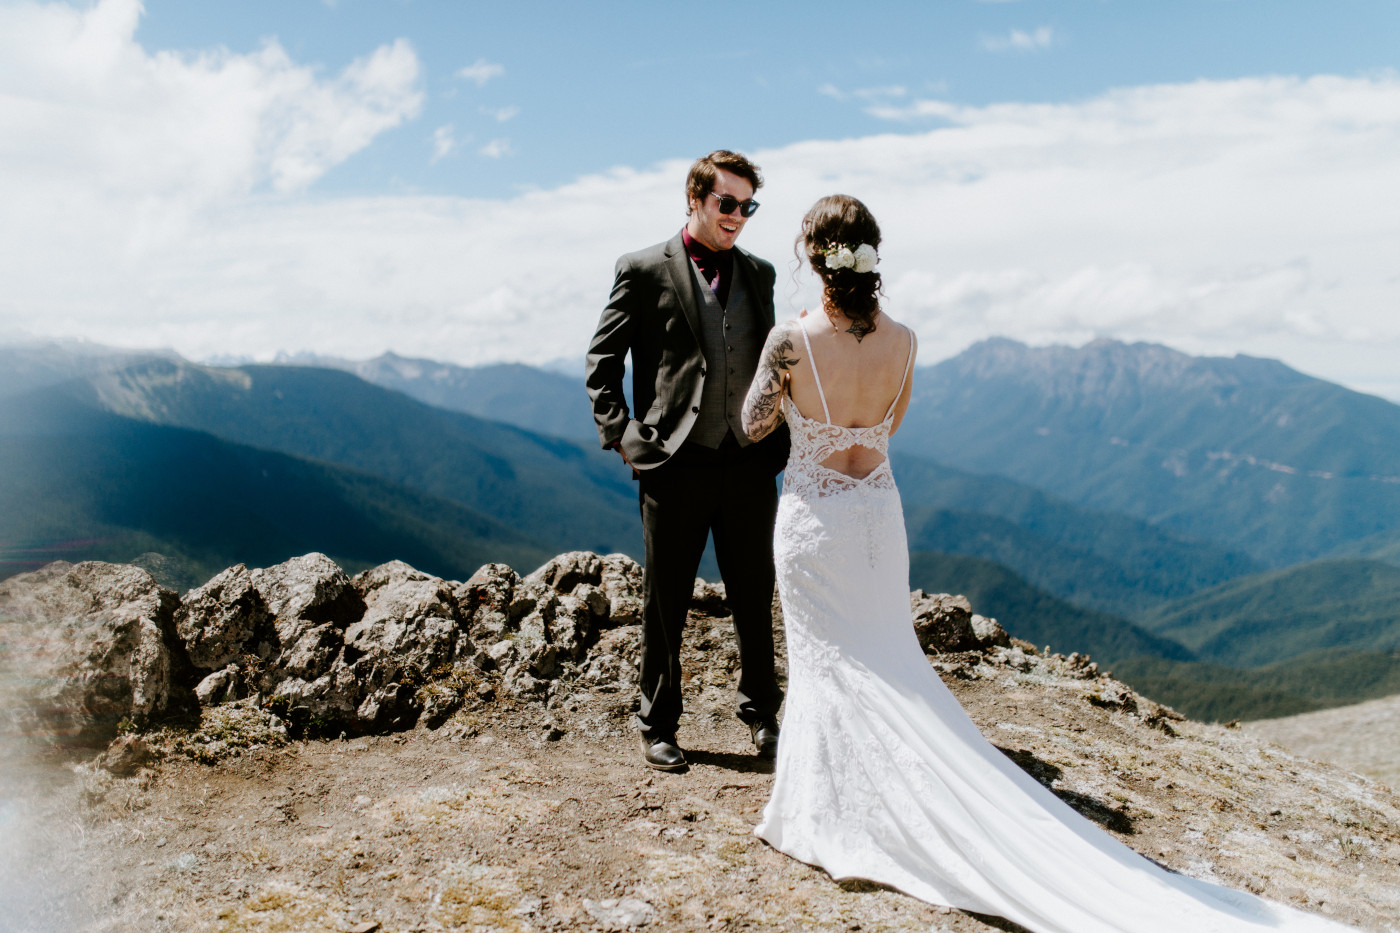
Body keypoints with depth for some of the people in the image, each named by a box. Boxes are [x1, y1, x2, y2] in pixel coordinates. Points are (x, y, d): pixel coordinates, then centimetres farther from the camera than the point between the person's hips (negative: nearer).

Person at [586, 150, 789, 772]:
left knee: (754, 598, 12)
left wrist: (777, 442, 7)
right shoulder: (645, 271, 1)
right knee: (665, 603, 8)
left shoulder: (759, 274, 14)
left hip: (749, 463, 4)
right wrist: (620, 435, -7)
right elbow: (602, 360, 2)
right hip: (674, 463, -3)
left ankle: (762, 714, 30)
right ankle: (657, 727, 23)